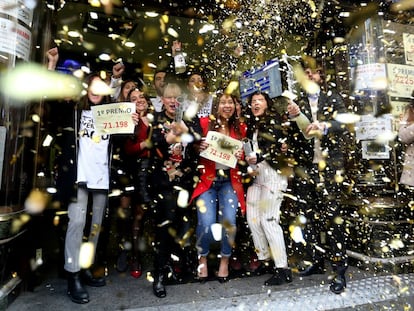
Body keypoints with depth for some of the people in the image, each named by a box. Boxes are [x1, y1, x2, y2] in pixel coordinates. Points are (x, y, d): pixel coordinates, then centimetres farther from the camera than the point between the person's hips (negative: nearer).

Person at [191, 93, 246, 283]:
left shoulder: (240, 128, 8)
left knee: (229, 222, -13)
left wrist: (241, 156, -6)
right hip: (207, 179, -2)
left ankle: (225, 260, 16)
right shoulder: (204, 123, 0)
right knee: (207, 223, -16)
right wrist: (199, 148, -18)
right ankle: (202, 258, 16)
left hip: (230, 181, 2)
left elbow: (245, 155, 16)